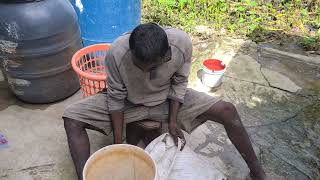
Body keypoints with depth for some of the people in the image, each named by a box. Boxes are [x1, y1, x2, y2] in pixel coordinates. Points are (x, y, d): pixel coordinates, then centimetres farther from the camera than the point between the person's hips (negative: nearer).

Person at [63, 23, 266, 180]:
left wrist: (173, 120, -12)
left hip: (166, 99, 1)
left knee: (228, 111, -13)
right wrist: (118, 142, -13)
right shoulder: (117, 53, -31)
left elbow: (179, 82, -10)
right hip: (128, 101, 0)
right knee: (72, 119, -20)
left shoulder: (182, 43, -28)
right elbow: (116, 97, -17)